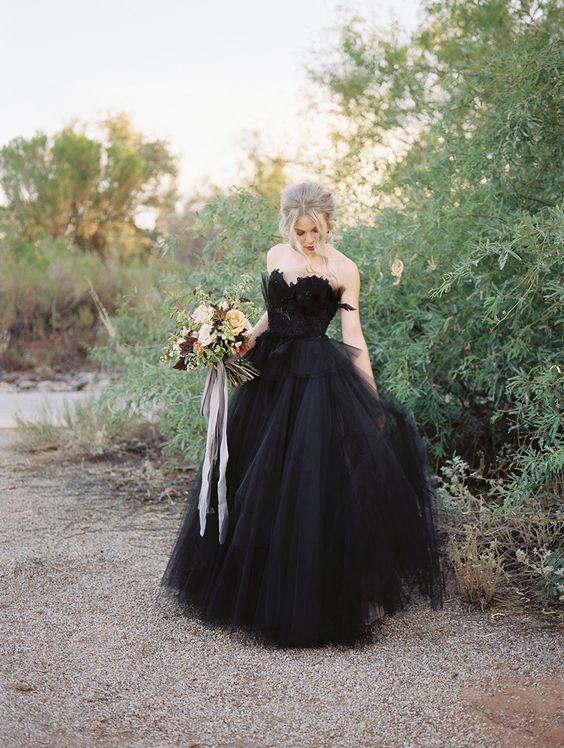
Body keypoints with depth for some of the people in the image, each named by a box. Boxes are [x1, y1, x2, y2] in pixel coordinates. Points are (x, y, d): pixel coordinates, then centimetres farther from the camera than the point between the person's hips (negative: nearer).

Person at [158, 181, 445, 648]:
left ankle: (311, 607, 5)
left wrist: (374, 402, -7)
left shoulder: (343, 270, -5)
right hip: (270, 373, 6)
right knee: (254, 482, 11)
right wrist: (244, 341, 0)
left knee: (310, 486, -7)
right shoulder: (276, 257, 10)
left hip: (318, 380, -6)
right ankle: (255, 588, 28)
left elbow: (353, 337, -4)